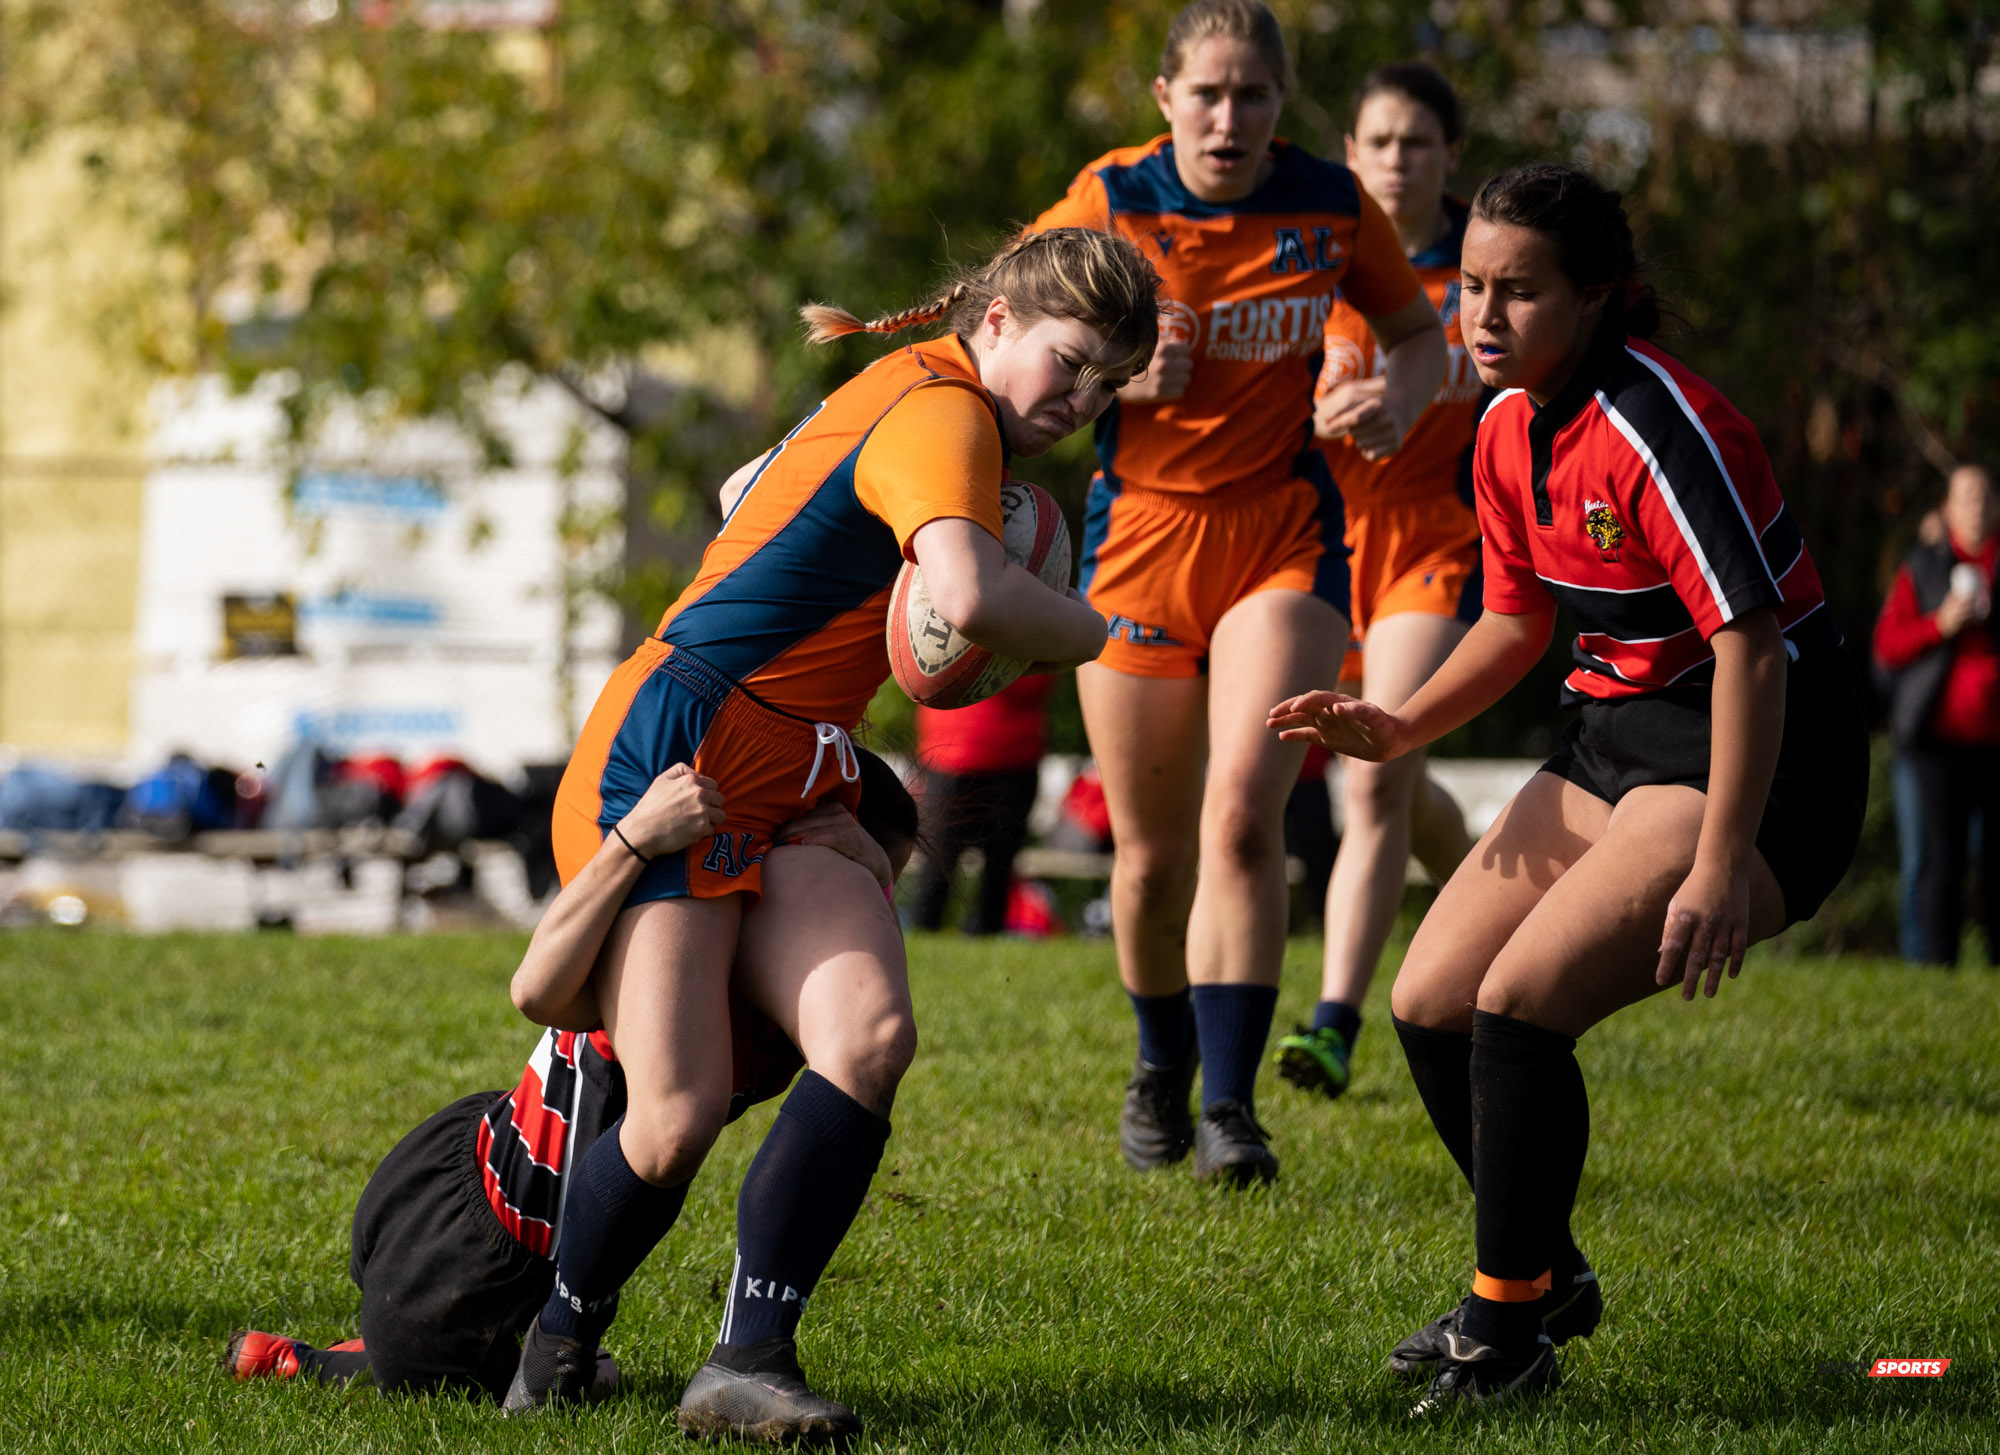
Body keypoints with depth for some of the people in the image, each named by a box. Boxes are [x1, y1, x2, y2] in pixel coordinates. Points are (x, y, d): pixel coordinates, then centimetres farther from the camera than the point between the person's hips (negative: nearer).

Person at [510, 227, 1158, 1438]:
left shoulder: (901, 392, 20)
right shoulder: (943, 410, -12)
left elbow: (751, 489, 38)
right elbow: (968, 600, -31)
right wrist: (1090, 634, -10)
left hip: (788, 791, 10)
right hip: (670, 761, -10)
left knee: (871, 1033, -17)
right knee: (681, 1114, -16)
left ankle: (749, 1358, -19)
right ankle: (560, 1338, 12)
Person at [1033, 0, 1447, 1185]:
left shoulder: (1332, 204, -3)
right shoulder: (1112, 201, -7)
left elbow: (1419, 332, 12)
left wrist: (1399, 401, -10)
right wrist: (1123, 375, -21)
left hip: (1285, 531, 0)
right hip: (1143, 531, 0)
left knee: (1243, 810, -20)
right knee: (1153, 851, 6)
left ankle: (1231, 1102, -16)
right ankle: (1163, 1064, 34)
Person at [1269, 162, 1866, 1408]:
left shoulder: (1658, 428, -24)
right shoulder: (1510, 432, 3)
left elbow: (1752, 645, -26)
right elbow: (1519, 617, 18)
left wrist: (1720, 869, -29)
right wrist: (1403, 728, 2)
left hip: (1756, 761, -9)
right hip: (1618, 738, 9)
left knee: (1521, 997, -21)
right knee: (1431, 1000, 3)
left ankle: (1511, 1329, -7)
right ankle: (1551, 1278, 24)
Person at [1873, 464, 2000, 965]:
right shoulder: (1922, 570, 10)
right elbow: (1888, 644, 5)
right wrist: (1940, 625, -10)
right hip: (1942, 736, -1)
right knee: (1940, 860, -5)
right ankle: (1936, 964, -4)